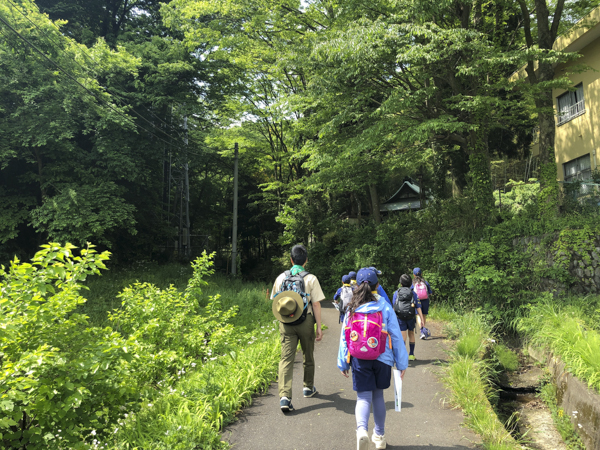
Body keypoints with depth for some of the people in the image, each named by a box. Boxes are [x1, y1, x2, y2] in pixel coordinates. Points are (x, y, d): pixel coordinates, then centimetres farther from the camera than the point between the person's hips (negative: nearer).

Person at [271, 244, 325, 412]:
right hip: (305, 321, -1)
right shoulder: (310, 279, -4)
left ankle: (284, 396, -15)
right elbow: (316, 304, -6)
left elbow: (276, 302, 12)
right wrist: (319, 327, -1)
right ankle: (308, 388, 35)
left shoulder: (280, 278, 5)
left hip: (286, 323, 2)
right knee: (308, 356, 18)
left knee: (286, 358, -3)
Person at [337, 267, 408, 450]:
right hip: (382, 358, 1)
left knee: (363, 397, 3)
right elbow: (396, 336, -2)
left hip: (359, 359, 0)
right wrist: (401, 363, 5)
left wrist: (343, 363, 13)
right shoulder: (385, 307, -4)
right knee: (378, 396, 17)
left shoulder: (352, 309, -1)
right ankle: (379, 435, 29)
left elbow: (344, 337, 3)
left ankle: (361, 429, -24)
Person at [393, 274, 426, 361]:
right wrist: (421, 319, -4)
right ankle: (411, 355, 23)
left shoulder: (396, 293, 3)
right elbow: (418, 307, -4)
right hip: (411, 317, 1)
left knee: (403, 336, -1)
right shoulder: (413, 293, 2)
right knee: (411, 335, 18)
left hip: (400, 318, -1)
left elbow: (394, 307, 4)